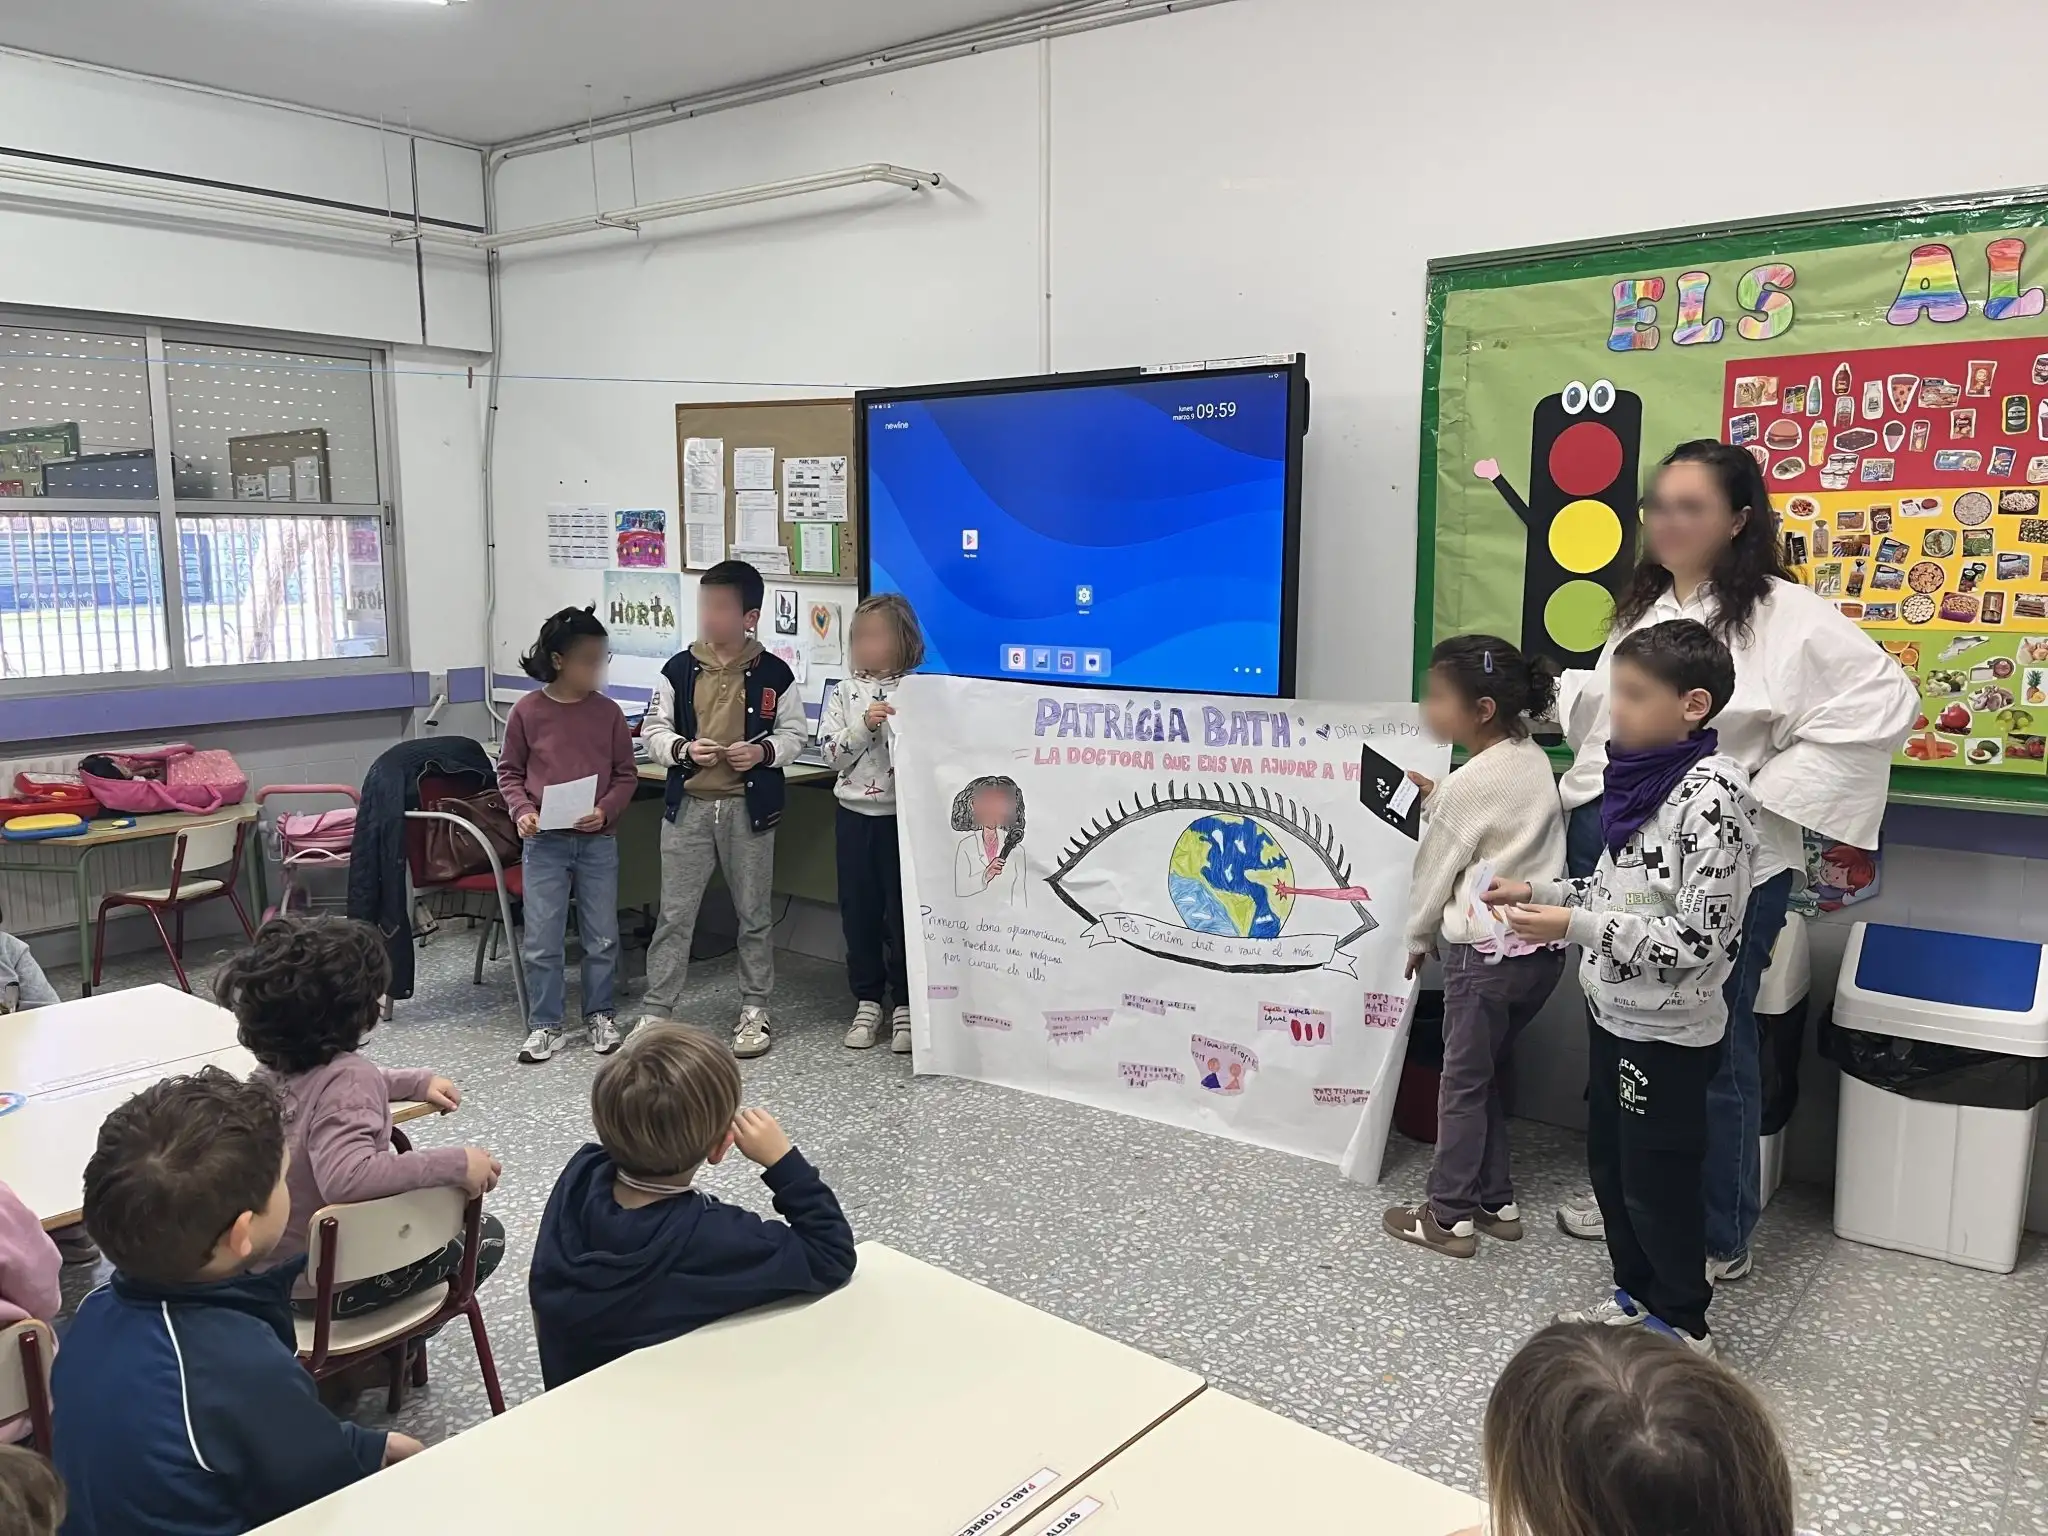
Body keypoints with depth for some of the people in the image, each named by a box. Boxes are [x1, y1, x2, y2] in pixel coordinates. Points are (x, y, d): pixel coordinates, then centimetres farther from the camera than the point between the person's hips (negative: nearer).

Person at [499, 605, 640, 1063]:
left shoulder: (608, 712, -1)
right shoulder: (527, 711, -5)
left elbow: (626, 775, 4)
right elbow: (509, 772, 5)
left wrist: (605, 810, -12)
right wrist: (522, 810, -11)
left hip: (598, 840, 1)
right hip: (544, 841, -1)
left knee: (602, 938, 10)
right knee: (541, 941, 3)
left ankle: (599, 1015, 27)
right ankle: (546, 1025, 17)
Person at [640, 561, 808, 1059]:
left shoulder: (774, 674, -3)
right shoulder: (678, 670, 0)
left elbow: (794, 734, 3)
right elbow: (653, 731, 3)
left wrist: (764, 751, -15)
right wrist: (684, 749, -16)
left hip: (749, 808, -1)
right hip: (688, 807, 1)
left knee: (754, 914, 10)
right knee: (674, 913, 5)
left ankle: (755, 1010, 23)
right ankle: (656, 1011, 14)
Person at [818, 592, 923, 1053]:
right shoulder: (845, 693, 4)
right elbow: (831, 752, -3)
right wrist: (864, 725, -16)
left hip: (903, 814, -3)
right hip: (855, 814, 3)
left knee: (903, 911, 3)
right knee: (859, 911, 10)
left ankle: (905, 1005, 15)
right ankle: (867, 1002, 22)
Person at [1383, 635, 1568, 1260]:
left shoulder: (1467, 785, -18)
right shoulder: (1532, 758, 4)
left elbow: (1435, 872, -7)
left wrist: (1418, 939, 8)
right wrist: (1438, 801, 7)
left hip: (1485, 953, -8)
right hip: (1543, 948, 8)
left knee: (1463, 1082, 6)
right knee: (1486, 1074, 19)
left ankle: (1450, 1216, 16)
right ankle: (1496, 1202, 27)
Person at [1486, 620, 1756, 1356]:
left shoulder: (1712, 794, -23)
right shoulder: (1642, 776, 3)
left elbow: (1700, 937, -26)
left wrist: (1573, 927, -28)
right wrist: (1540, 892, 4)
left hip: (1668, 1030, -8)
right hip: (1614, 1012, 8)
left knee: (1657, 1181, 8)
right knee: (1609, 1162, 20)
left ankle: (1682, 1323, 29)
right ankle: (1636, 1294, 39)